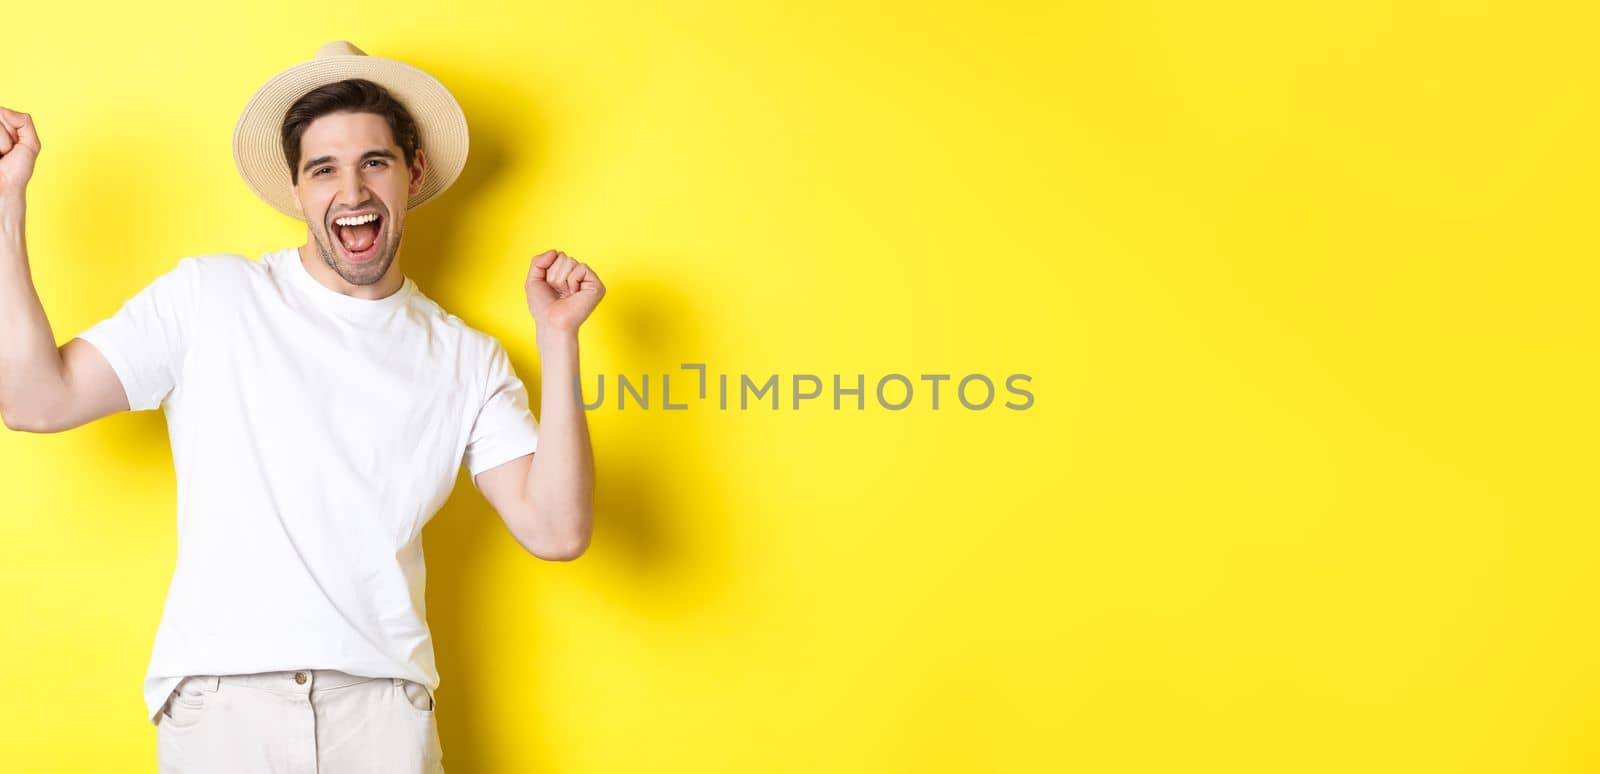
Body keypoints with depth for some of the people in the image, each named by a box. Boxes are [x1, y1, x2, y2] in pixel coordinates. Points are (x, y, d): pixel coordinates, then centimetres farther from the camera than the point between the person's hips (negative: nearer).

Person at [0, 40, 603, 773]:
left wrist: (558, 339, -5)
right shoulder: (209, 297, 4)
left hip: (383, 710, 1)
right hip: (219, 702, -1)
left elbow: (554, 532, -1)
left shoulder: (468, 361, 7)